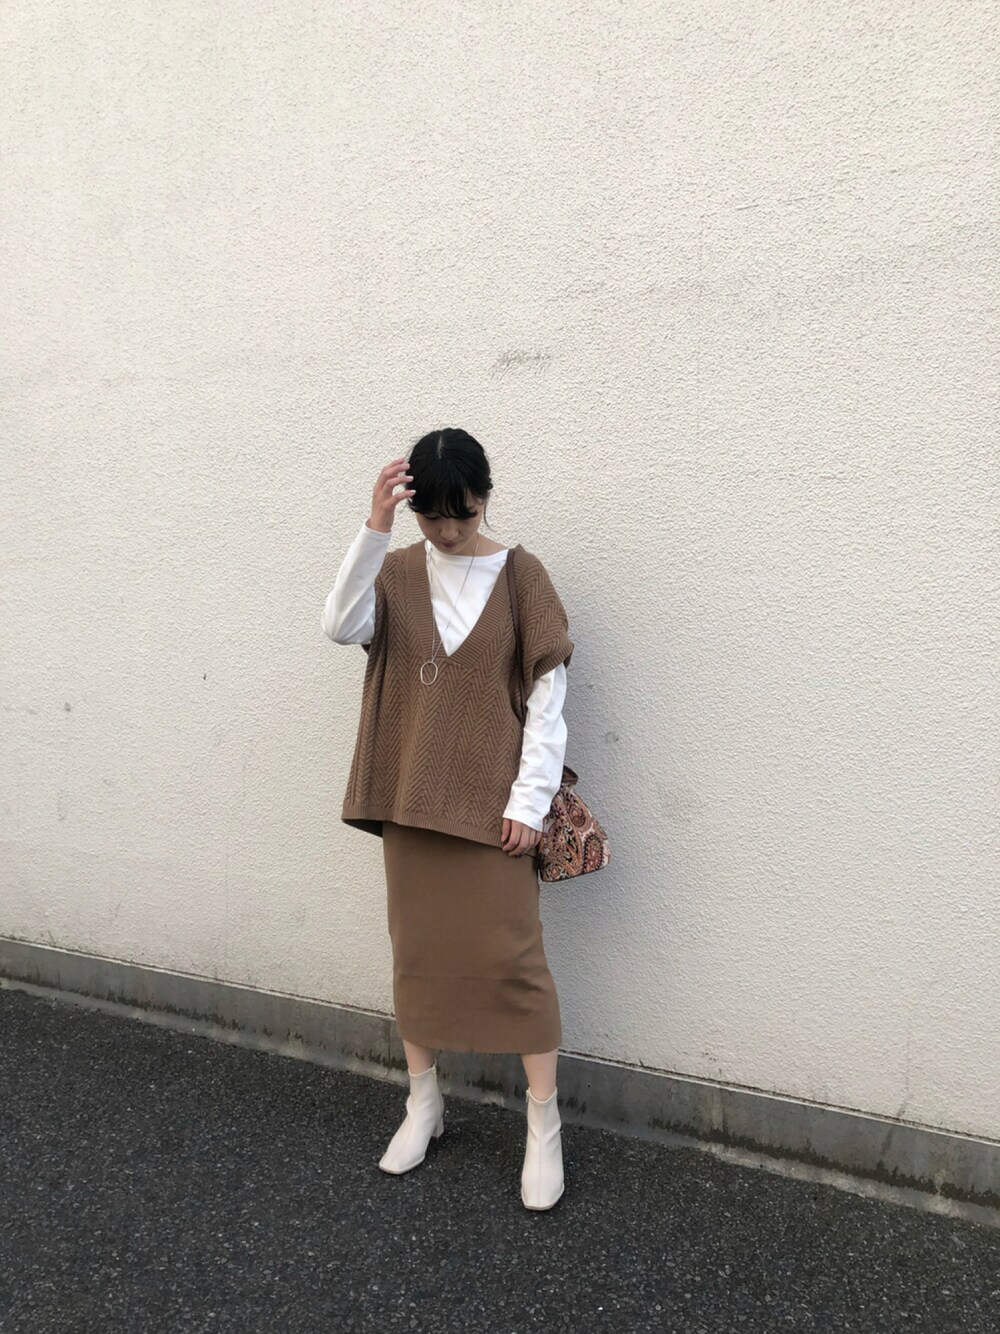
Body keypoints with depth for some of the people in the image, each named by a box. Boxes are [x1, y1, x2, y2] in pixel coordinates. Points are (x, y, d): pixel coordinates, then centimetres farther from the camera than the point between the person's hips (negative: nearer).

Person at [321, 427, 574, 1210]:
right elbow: (340, 627, -16)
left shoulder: (520, 574, -5)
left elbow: (550, 695, -6)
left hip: (491, 799, -3)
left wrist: (530, 800, -11)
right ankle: (423, 1104, 30)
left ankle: (544, 1124, 14)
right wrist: (374, 528, -23)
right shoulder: (397, 572, 4)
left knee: (511, 954, 0)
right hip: (410, 796, 3)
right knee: (416, 949, 12)